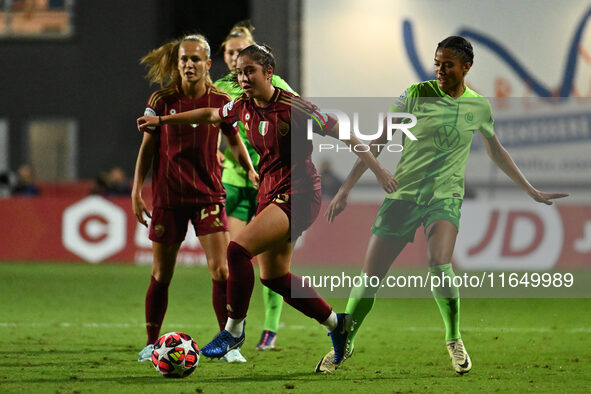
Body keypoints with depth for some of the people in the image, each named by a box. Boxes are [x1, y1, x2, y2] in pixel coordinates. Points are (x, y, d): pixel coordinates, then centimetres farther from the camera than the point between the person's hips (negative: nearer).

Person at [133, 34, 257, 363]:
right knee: (162, 275, 6)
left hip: (208, 194, 0)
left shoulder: (220, 102, -2)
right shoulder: (162, 100, -4)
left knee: (221, 271, -12)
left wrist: (250, 170, 0)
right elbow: (148, 146, 4)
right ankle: (152, 343, 22)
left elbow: (235, 139, 14)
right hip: (168, 196, 0)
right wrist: (137, 190, 0)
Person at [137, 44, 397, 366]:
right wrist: (162, 120, 23)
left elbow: (342, 134, -12)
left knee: (239, 249, -23)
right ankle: (335, 323, 28)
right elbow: (211, 115, 23)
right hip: (269, 192, 8)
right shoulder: (244, 106, 2)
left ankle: (234, 330, -9)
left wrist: (378, 170, -11)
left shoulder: (292, 108, -18)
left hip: (297, 194, -8)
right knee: (273, 277, 11)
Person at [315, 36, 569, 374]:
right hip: (403, 192, 0)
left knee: (439, 264, -27)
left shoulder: (479, 106, 3)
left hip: (445, 194, 0)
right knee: (369, 279, -3)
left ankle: (454, 340, -4)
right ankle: (345, 343, 20)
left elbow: (495, 150, 22)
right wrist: (345, 190, -1)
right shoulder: (418, 94, -3)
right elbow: (377, 142, 2)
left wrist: (532, 192, 26)